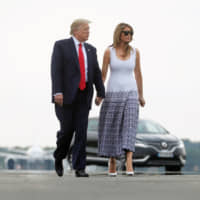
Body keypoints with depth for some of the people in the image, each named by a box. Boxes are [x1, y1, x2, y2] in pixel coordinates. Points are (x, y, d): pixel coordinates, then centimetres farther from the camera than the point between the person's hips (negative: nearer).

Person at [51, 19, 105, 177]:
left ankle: (79, 168, -4)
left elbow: (96, 73, 11)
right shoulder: (61, 45, -2)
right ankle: (59, 157, 25)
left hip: (84, 95, 4)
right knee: (67, 129, -4)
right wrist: (57, 92, -20)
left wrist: (101, 93, 1)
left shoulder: (91, 49, 14)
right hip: (66, 94, -4)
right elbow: (56, 70, -10)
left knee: (81, 131, -4)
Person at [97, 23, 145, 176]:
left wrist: (141, 95, 15)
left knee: (129, 128, -14)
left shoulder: (135, 52, 4)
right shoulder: (109, 51, -2)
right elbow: (103, 74, 1)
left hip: (130, 94, 1)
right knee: (112, 129, 4)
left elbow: (138, 74, 12)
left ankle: (129, 165, -22)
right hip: (113, 94, -1)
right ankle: (112, 161, 21)